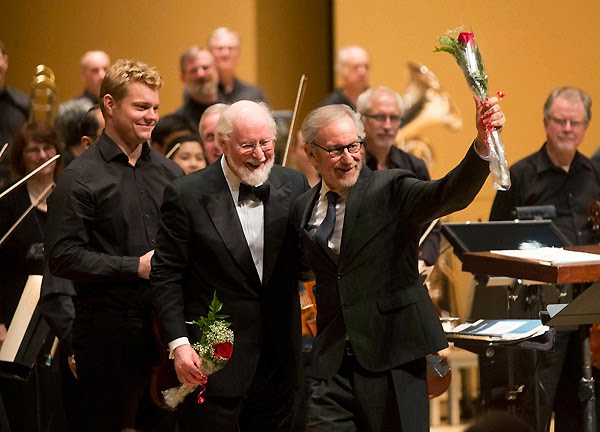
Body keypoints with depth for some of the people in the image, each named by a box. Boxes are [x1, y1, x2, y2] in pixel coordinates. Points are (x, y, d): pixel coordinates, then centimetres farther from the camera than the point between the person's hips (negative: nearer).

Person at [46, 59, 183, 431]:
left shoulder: (168, 171, 11)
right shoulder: (81, 177, -7)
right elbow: (63, 257, -14)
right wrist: (135, 267, -16)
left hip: (165, 321, 5)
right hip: (109, 327, -5)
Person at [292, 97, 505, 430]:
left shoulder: (391, 189, -4)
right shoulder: (304, 209, 11)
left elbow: (452, 194, -20)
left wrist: (483, 143, -37)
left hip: (392, 358, -3)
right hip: (331, 363, 3)